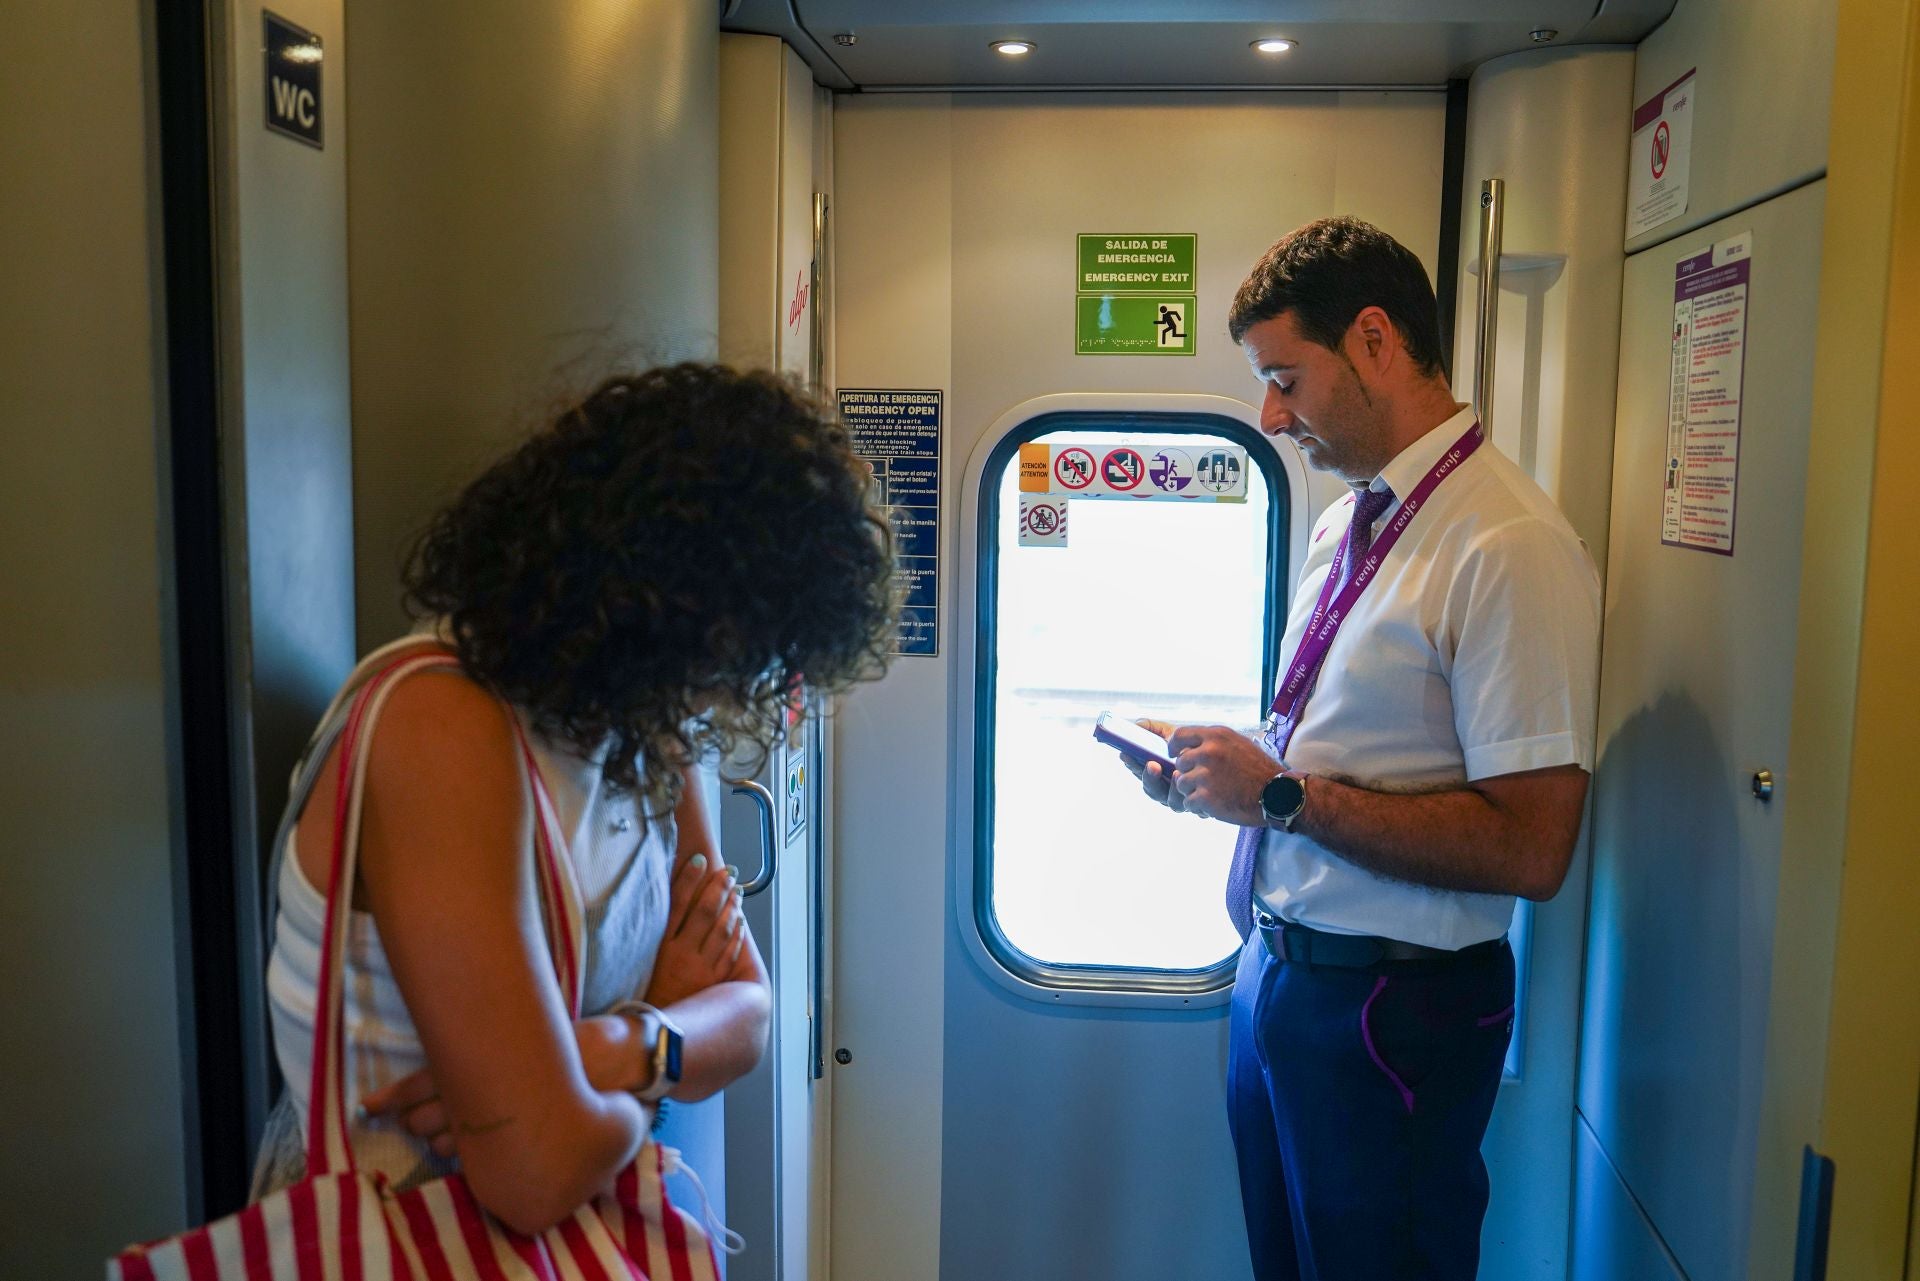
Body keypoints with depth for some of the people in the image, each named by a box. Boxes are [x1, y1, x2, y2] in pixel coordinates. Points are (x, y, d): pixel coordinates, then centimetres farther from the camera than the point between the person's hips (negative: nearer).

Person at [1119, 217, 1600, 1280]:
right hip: (1275, 976, 8)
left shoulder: (1511, 550, -20)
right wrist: (1220, 771, 1)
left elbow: (1529, 850, -25)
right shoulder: (1344, 522, 9)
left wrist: (1281, 794, -21)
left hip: (1391, 1010, -8)